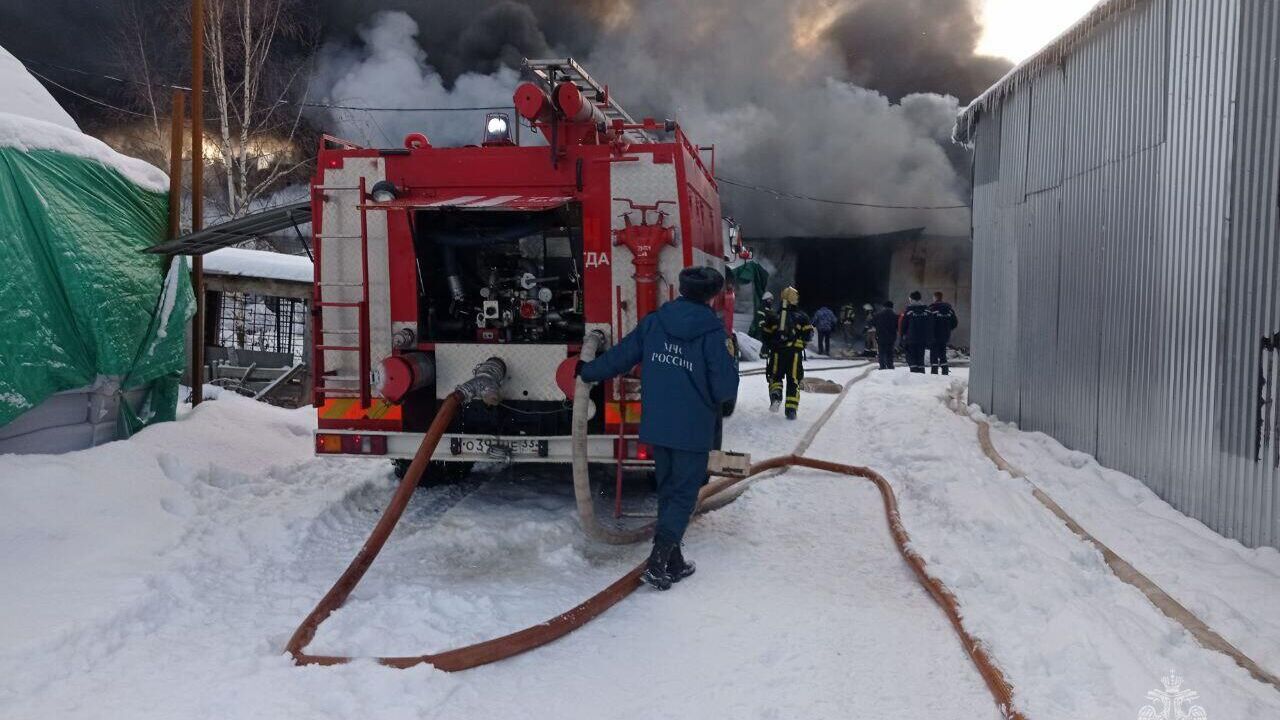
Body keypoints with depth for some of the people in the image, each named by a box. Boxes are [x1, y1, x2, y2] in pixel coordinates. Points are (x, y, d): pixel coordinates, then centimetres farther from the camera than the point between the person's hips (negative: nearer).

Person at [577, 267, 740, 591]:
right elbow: (725, 388, -15)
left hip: (655, 426, 5)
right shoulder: (712, 332, -14)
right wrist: (729, 358, 5)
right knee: (684, 494, 5)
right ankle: (658, 560, -7)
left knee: (668, 490, 18)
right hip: (693, 429, -5)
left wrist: (586, 372, 22)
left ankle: (673, 562, 25)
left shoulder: (654, 322, 0)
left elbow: (619, 355, 7)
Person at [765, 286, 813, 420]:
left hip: (777, 351, 1)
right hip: (795, 352, -1)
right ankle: (791, 410, 3)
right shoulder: (802, 316, 2)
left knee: (775, 376, 16)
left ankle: (775, 395, -15)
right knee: (793, 381, 6)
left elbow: (766, 334, 8)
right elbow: (808, 334, -2)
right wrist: (802, 343, 16)